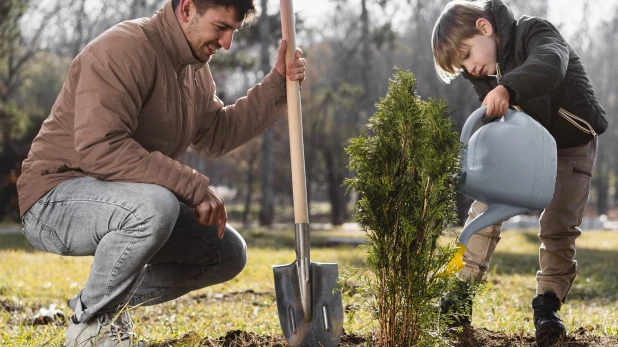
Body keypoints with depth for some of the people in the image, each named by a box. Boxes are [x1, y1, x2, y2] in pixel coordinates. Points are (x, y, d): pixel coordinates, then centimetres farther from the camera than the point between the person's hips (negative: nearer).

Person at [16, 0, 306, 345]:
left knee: (228, 252, 4)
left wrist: (277, 85, 4)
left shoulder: (195, 67, 11)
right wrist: (195, 187, -30)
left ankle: (109, 301, 13)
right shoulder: (124, 49, -21)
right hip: (56, 199, -9)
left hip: (135, 206, 10)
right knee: (153, 206, -39)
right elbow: (99, 148, -31)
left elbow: (216, 135, 14)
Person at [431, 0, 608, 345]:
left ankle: (548, 303, 1)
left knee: (559, 226, -11)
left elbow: (551, 64, -50)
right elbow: (494, 122, -7)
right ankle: (462, 294, -1)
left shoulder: (534, 32, -27)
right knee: (484, 210, -7)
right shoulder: (485, 72, -7)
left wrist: (507, 88, -68)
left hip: (571, 145, -5)